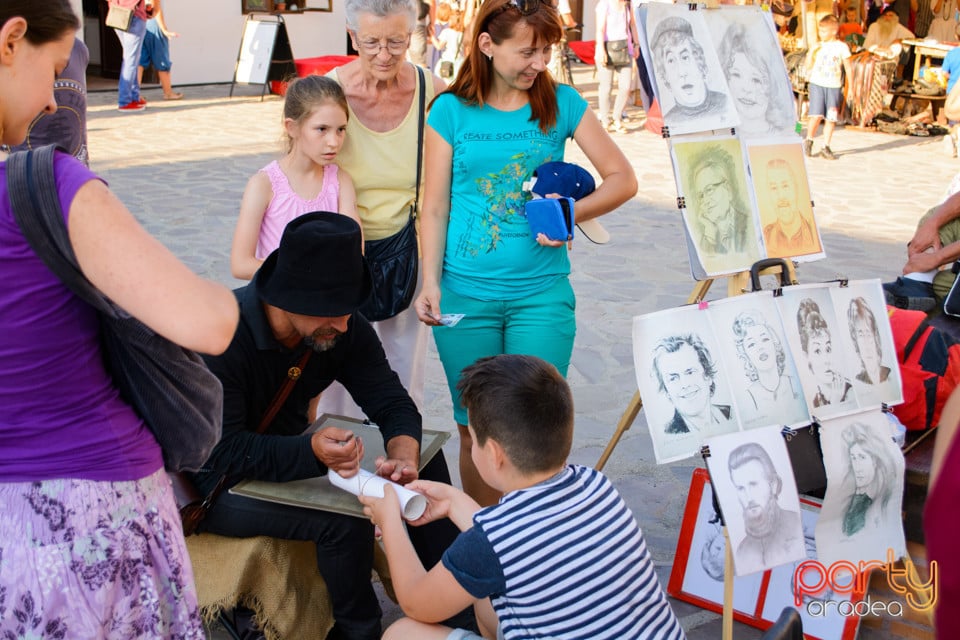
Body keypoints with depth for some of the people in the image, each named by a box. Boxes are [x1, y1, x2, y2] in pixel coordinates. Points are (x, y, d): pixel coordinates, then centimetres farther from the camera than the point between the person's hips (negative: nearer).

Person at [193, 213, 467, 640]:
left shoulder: (343, 329, -11)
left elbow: (393, 403, -8)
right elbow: (220, 450, -29)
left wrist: (403, 456, -31)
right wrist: (312, 451, -45)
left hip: (286, 465, 7)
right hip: (213, 486, -6)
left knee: (426, 464, -3)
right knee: (345, 520, -28)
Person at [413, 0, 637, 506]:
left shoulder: (562, 103, 2)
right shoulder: (450, 110, 1)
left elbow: (622, 179, 3)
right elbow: (435, 207, 3)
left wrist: (574, 213, -14)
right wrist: (431, 283, -6)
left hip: (541, 294, 0)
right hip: (465, 294, 0)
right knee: (474, 429, 9)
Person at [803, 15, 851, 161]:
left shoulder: (842, 47, 2)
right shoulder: (817, 46, 4)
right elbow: (809, 65, 1)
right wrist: (811, 51, -13)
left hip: (834, 86, 0)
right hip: (817, 84, 0)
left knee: (831, 118, 1)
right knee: (816, 115, -10)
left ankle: (825, 147, 9)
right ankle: (808, 141, 11)